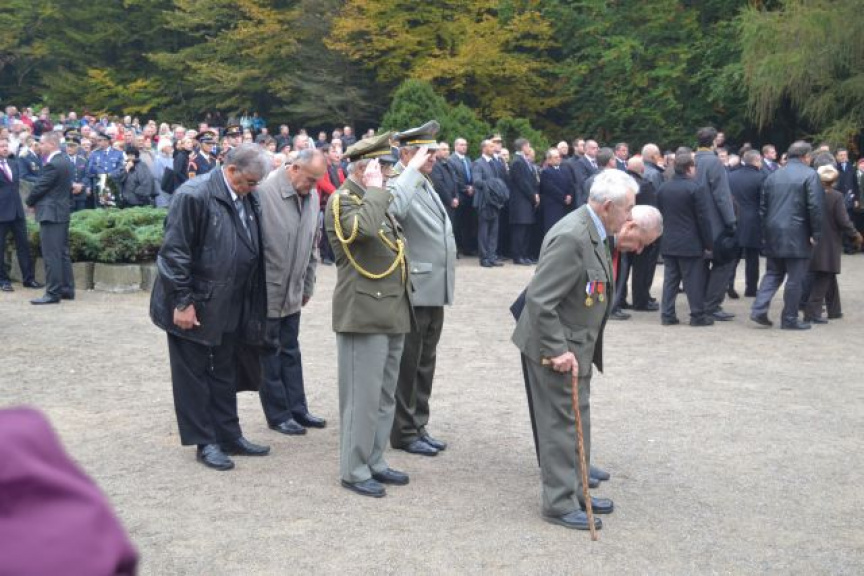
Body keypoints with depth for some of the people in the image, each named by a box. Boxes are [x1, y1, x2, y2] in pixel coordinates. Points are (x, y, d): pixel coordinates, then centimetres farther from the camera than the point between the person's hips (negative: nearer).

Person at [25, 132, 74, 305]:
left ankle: (53, 293, -6)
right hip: (63, 211, 10)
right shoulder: (66, 163, 11)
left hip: (50, 213, -10)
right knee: (63, 253, 13)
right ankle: (67, 290, 17)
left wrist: (30, 201, 5)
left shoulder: (51, 165, -18)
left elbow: (39, 187, -14)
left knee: (51, 255, -7)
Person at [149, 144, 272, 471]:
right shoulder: (194, 195, -18)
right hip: (193, 305, -7)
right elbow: (175, 252, -18)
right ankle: (205, 443, 15)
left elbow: (253, 250, 11)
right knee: (194, 375, 5)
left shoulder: (248, 198, 3)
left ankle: (229, 436, 26)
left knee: (224, 374, 16)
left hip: (228, 306, 7)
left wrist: (253, 306, 9)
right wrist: (182, 303, -18)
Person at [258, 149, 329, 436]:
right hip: (266, 292, -6)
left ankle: (297, 409, 23)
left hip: (292, 293, 6)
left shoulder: (311, 196, 3)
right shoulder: (265, 192, -20)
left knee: (290, 353, 15)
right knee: (269, 356, 5)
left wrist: (307, 286, 15)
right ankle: (278, 415, 14)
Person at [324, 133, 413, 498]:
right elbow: (364, 227, -31)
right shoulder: (342, 200, -9)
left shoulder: (376, 201, 20)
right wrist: (375, 189, -18)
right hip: (364, 314, -9)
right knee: (363, 396, -4)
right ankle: (354, 470, 5)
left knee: (385, 395, 14)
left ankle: (374, 461, 24)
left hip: (391, 313, 9)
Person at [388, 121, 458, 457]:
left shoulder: (425, 185, 15)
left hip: (434, 292, 9)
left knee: (424, 364, 16)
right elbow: (392, 208, -41)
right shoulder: (398, 185, -15)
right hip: (412, 292, -9)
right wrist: (413, 170, -30)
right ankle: (404, 433, 12)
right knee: (407, 365, 2)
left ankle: (418, 426, 27)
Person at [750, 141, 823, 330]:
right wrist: (816, 234, -9)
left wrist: (766, 233, 18)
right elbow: (815, 207, -14)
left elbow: (763, 207, 13)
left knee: (773, 273, 15)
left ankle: (759, 309, 1)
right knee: (795, 278, 2)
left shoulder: (773, 176, 11)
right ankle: (790, 319, 6)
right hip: (797, 235, -6)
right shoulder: (810, 175, -7)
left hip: (774, 234, 6)